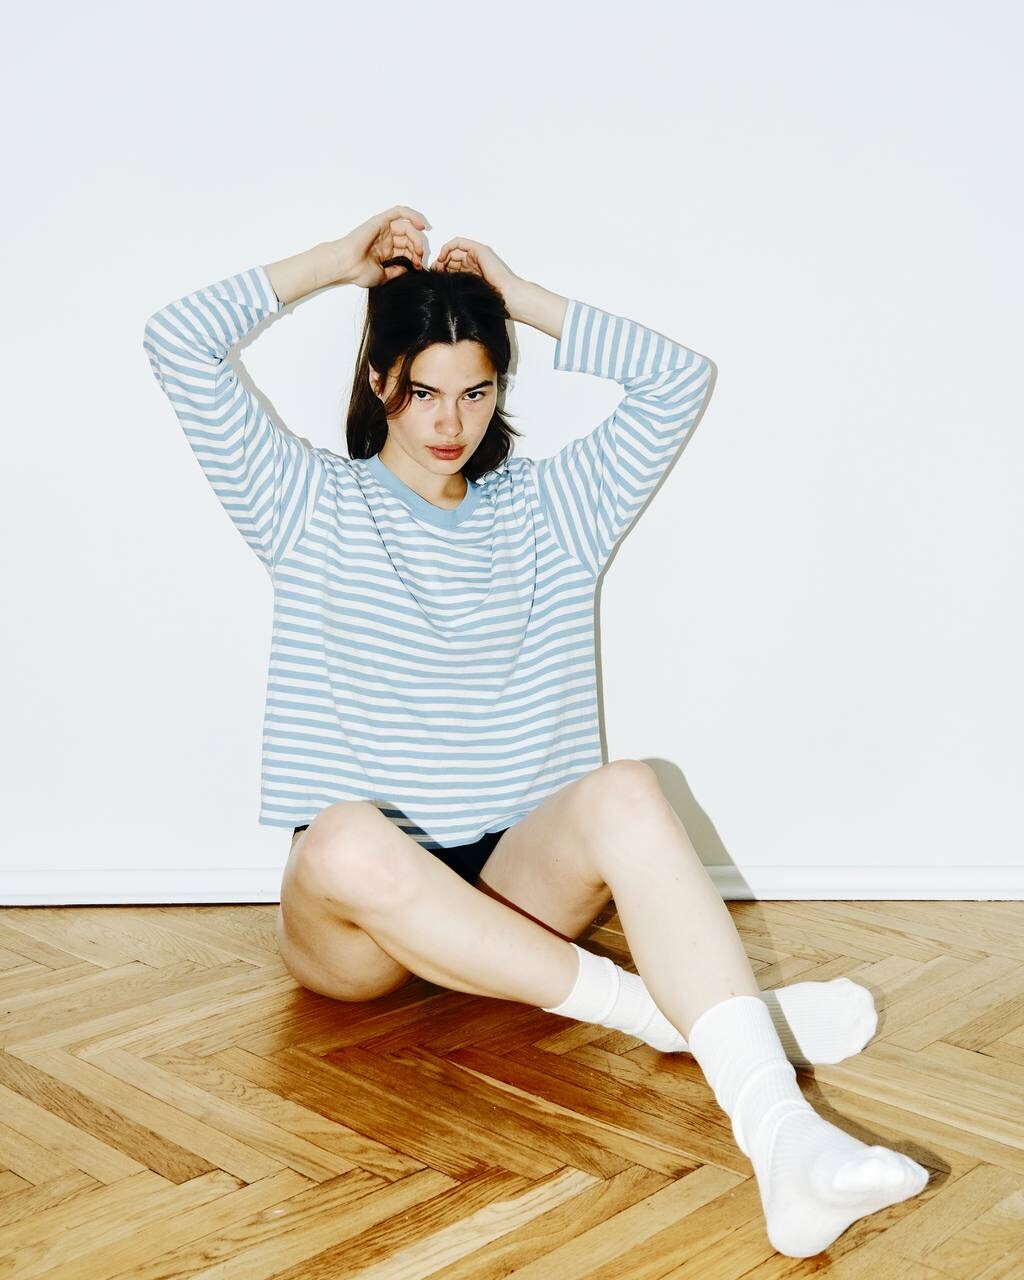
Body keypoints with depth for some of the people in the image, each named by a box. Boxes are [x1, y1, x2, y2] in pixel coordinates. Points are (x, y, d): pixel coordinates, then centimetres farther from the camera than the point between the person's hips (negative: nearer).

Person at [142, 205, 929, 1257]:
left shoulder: (547, 508, 14)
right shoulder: (313, 506, 7)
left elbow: (681, 381, 7)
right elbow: (178, 343, -2)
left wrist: (521, 297, 8)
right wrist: (339, 262, 7)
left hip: (514, 880, 2)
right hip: (345, 923, -1)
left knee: (623, 795, -32)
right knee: (349, 840, -39)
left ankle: (780, 1136, -47)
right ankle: (649, 1007, -30)